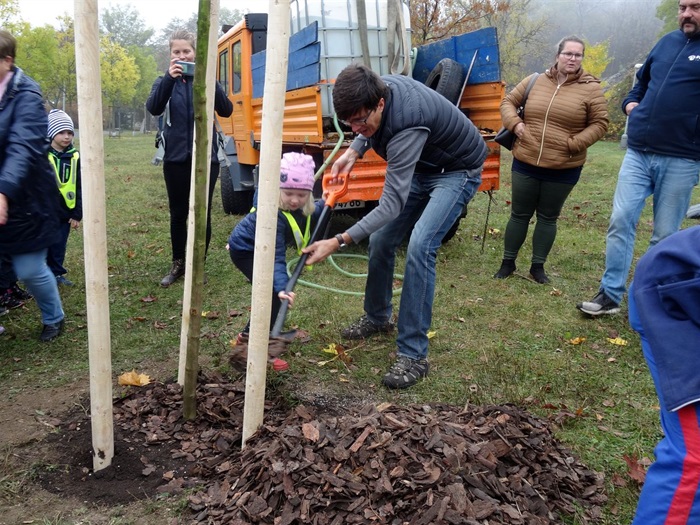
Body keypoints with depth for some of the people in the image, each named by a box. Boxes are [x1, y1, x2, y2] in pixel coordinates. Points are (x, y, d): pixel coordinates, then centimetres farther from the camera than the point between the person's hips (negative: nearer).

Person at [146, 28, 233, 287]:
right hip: (176, 158, 1)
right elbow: (153, 108, -13)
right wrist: (169, 78, -25)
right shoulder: (165, 81, 7)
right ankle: (178, 264, 22)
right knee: (178, 214, 8)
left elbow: (226, 110, -10)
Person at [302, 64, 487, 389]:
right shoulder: (376, 89, -15)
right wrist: (353, 152, -9)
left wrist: (339, 242, -47)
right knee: (380, 239, 5)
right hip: (421, 167, 8)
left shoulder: (406, 124, -39)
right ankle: (377, 317, 29)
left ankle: (413, 356, -17)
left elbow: (392, 204, -42)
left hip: (457, 171, -8)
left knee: (419, 247, -26)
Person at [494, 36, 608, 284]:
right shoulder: (535, 81, 4)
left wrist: (574, 144, -15)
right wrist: (515, 125, -7)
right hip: (525, 163, 2)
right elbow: (508, 102, 12)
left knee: (548, 217, 10)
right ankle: (508, 262, 22)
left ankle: (538, 266, 22)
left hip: (563, 169, -1)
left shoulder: (591, 88, -3)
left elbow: (599, 123, -2)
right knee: (519, 214, 10)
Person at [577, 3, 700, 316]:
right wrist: (630, 102, 11)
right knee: (621, 221, -2)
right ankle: (610, 296, 6)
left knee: (665, 235, 5)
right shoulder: (668, 42, 13)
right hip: (638, 152, 4)